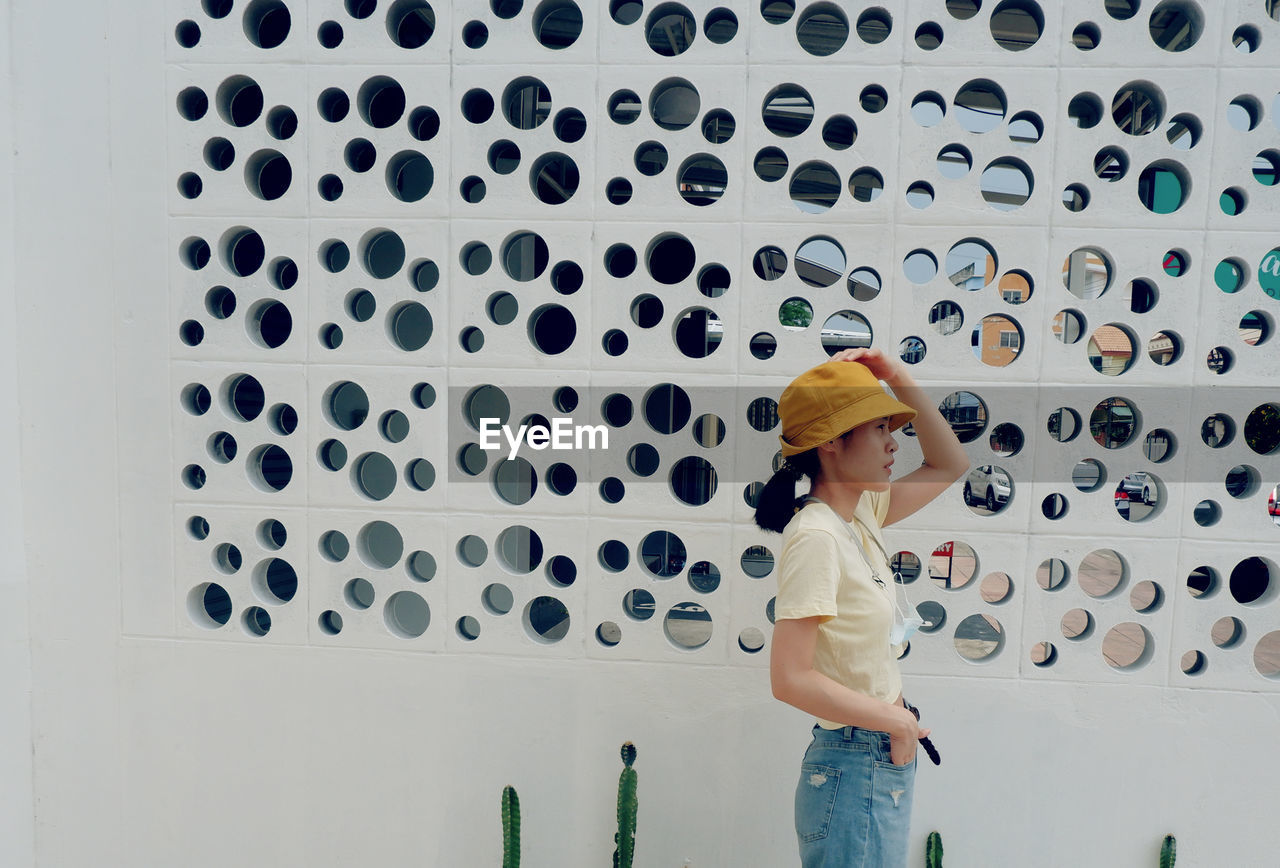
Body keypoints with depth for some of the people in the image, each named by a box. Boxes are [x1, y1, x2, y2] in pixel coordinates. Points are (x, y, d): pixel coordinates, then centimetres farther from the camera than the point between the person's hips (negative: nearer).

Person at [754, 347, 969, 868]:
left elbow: (949, 465, 18)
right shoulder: (815, 537, -21)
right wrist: (898, 719, -16)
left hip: (887, 762, 9)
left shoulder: (861, 516, 5)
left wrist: (900, 380, 6)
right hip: (854, 770, -9)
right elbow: (790, 678, -27)